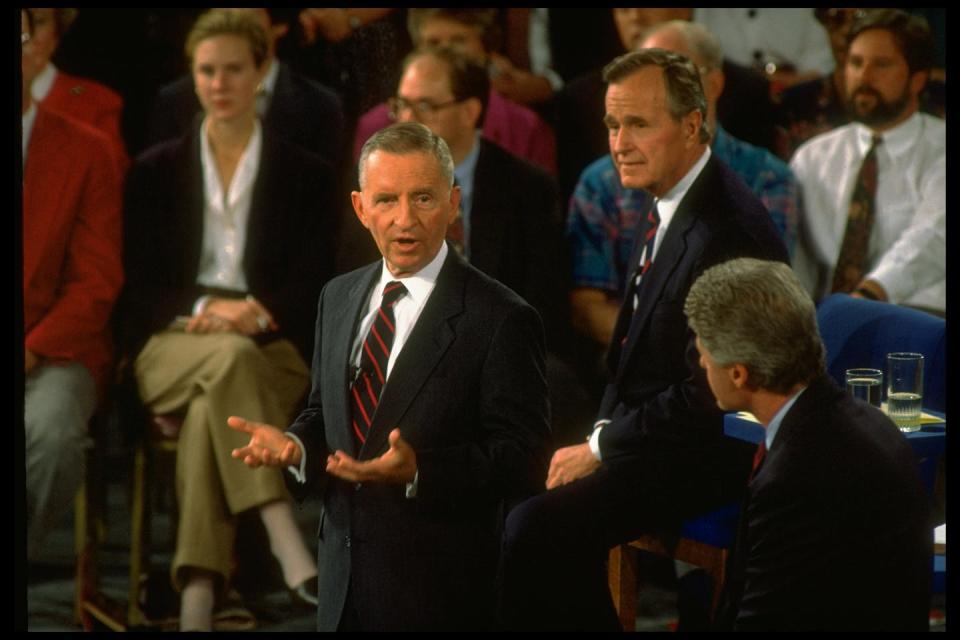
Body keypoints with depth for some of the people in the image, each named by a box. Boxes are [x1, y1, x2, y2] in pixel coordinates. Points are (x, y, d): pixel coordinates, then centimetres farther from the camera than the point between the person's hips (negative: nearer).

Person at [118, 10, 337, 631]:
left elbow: (314, 287, 5)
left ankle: (198, 600, -47)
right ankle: (287, 544, -51)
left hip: (273, 347, 0)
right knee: (229, 358, -38)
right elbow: (138, 285, 8)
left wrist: (259, 313, -16)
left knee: (208, 410, -37)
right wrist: (206, 310, -13)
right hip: (172, 343, 0)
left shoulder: (307, 174, 13)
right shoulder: (155, 171, 15)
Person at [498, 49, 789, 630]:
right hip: (649, 431, 10)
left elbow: (708, 392, -22)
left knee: (536, 529, -23)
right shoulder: (668, 205, 8)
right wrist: (603, 430, 3)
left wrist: (602, 448, -14)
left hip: (709, 452, -10)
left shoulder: (732, 228, -22)